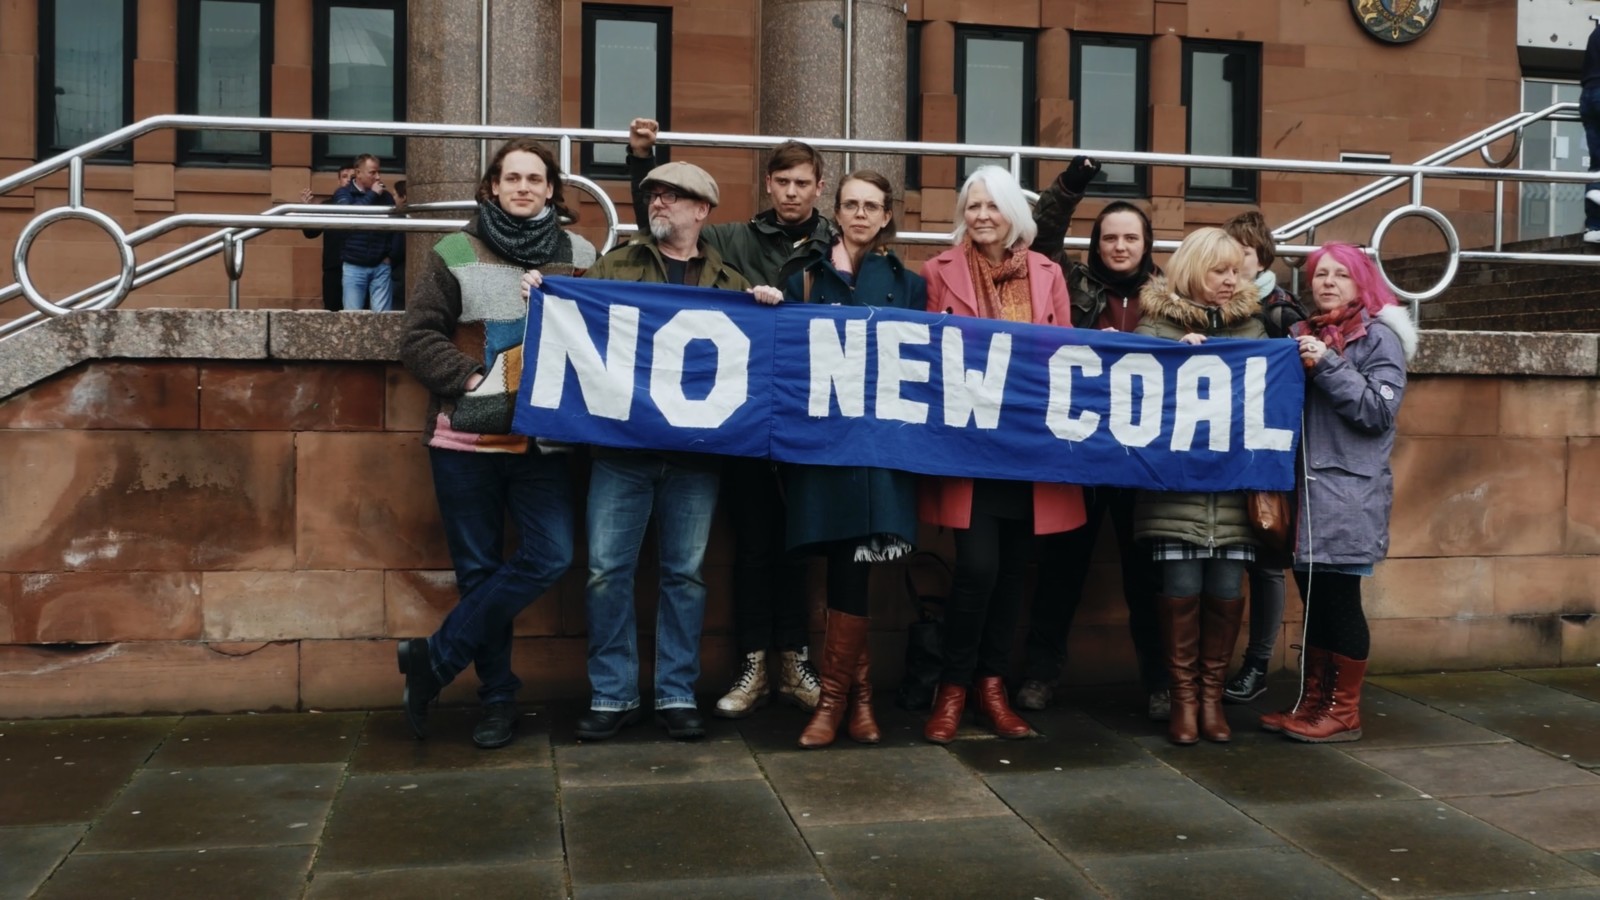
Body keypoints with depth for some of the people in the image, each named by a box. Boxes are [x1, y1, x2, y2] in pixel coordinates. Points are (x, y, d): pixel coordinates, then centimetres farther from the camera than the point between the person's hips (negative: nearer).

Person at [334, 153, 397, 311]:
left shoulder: (385, 195, 8)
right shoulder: (343, 193, 2)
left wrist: (391, 254, 2)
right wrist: (371, 195, -11)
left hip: (381, 266, 1)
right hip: (354, 266, -1)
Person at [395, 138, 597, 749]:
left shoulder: (579, 256, 8)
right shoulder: (455, 253, 3)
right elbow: (418, 339, 0)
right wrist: (473, 380, -13)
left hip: (542, 439, 1)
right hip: (467, 437, -1)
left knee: (550, 557, -11)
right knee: (479, 570, 4)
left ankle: (434, 659, 4)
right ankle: (498, 696, 19)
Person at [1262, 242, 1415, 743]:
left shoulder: (1379, 338, -4)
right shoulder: (1306, 334, 15)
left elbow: (1377, 410, -13)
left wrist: (1327, 366, -18)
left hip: (1351, 491, -6)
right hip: (1308, 486, 6)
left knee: (1340, 598, -3)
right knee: (1314, 598, 11)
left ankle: (1345, 713, 7)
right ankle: (1313, 702, 20)